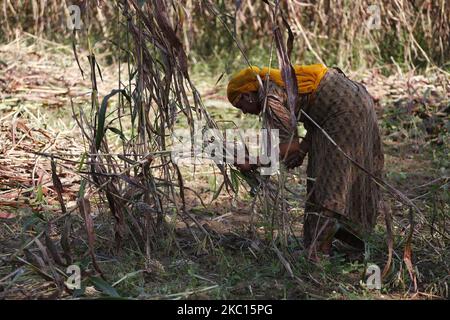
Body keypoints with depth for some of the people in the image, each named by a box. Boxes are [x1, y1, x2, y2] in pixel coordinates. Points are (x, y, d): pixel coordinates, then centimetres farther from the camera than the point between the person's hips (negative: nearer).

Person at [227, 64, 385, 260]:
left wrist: (253, 164, -11)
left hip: (346, 111, -10)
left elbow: (289, 145, -19)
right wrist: (303, 150, 5)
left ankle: (318, 251, -8)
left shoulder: (269, 98, -15)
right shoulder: (278, 81, 14)